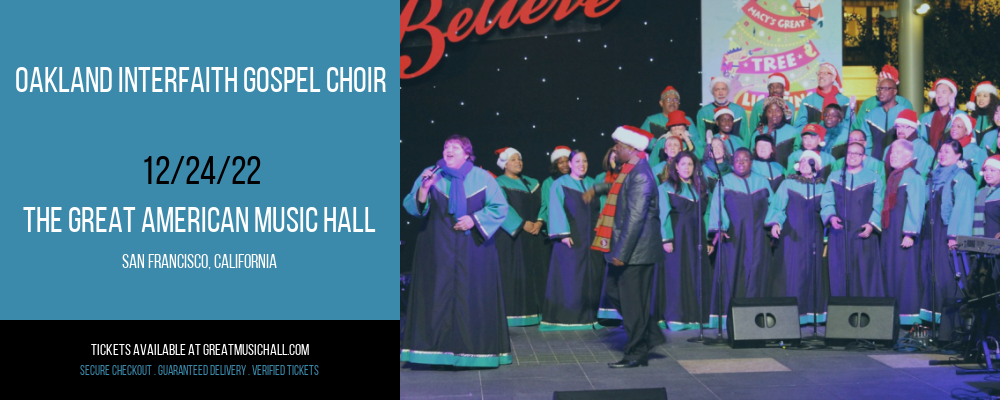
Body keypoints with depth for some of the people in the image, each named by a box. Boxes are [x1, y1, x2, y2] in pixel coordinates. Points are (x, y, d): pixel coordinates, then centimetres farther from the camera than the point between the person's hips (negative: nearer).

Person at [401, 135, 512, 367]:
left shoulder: (482, 178, 2)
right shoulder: (429, 174, 4)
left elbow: (500, 208, -1)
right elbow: (411, 208, -3)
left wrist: (474, 219, -14)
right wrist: (424, 188, -20)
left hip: (473, 250, 0)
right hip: (437, 250, 0)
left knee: (473, 297, -1)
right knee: (437, 296, -3)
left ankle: (473, 350, 5)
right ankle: (436, 349, 1)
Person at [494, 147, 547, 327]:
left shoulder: (532, 183, 17)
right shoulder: (499, 184, -1)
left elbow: (542, 205, 9)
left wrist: (540, 222, -10)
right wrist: (522, 224, -21)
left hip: (534, 237, 6)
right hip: (511, 236, -6)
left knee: (535, 271, 2)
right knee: (513, 273, -7)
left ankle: (535, 311, 6)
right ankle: (513, 314, -7)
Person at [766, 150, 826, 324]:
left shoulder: (822, 187, 11)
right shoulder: (788, 184, 6)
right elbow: (777, 207, 0)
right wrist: (775, 223, -18)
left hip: (814, 237, 2)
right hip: (792, 237, -2)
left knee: (814, 271, -1)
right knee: (792, 273, -6)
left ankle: (813, 312, 3)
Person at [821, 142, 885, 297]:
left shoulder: (874, 179, 8)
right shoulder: (834, 178, 12)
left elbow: (879, 207, 2)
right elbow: (827, 203, 6)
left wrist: (872, 224, -14)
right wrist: (831, 217, -15)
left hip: (864, 236, -1)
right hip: (840, 236, 1)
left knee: (866, 276, -4)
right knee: (840, 277, -1)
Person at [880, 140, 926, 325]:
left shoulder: (912, 176, -10)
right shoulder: (893, 176, 17)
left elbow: (915, 206, -16)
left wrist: (910, 233, -22)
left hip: (904, 232, -9)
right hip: (890, 231, 9)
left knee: (905, 271, -7)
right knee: (891, 271, 9)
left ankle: (908, 314, -3)